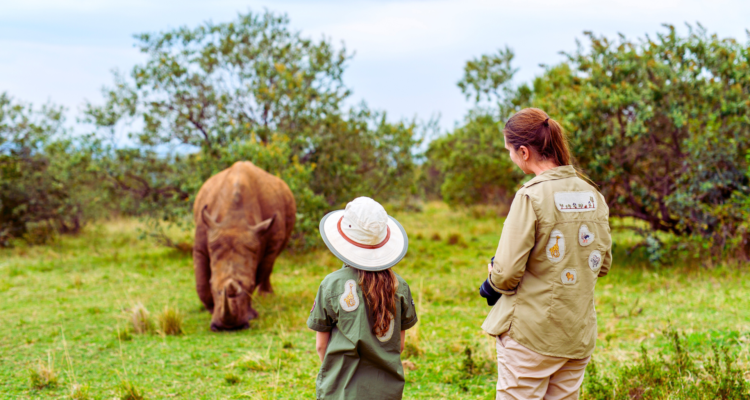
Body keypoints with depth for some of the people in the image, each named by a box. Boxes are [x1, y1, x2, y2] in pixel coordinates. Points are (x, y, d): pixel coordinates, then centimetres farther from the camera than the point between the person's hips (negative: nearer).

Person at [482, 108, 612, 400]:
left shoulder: (531, 196, -15)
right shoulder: (593, 196, 5)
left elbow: (507, 272, -18)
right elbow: (602, 264, 14)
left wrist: (493, 279, 3)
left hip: (531, 334, -6)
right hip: (579, 335, 6)